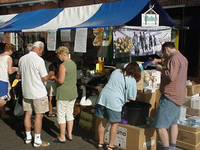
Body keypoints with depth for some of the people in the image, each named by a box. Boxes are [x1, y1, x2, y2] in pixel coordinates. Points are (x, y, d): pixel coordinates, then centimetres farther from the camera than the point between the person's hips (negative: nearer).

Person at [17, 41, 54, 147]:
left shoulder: (22, 59, 4)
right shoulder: (39, 60, -17)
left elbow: (20, 75, 14)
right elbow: (45, 78, -15)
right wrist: (50, 74, 5)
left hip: (26, 92, 7)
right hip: (38, 93, -7)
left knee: (28, 114, 14)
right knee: (39, 115, 2)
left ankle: (28, 137, 27)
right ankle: (37, 141, 9)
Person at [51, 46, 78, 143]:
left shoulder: (62, 66, -19)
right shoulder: (73, 63, 7)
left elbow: (61, 81, -23)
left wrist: (54, 78, -5)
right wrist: (58, 77, 14)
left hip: (63, 95, -8)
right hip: (73, 93, 8)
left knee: (61, 115, 5)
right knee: (70, 114, 16)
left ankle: (62, 137, 14)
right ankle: (69, 135, 26)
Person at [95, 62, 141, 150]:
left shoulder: (116, 71, 14)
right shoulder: (132, 81, -1)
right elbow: (131, 98, 2)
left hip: (103, 97, 6)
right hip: (114, 101, -6)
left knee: (102, 122, 16)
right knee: (114, 124, 10)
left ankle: (100, 143, 30)